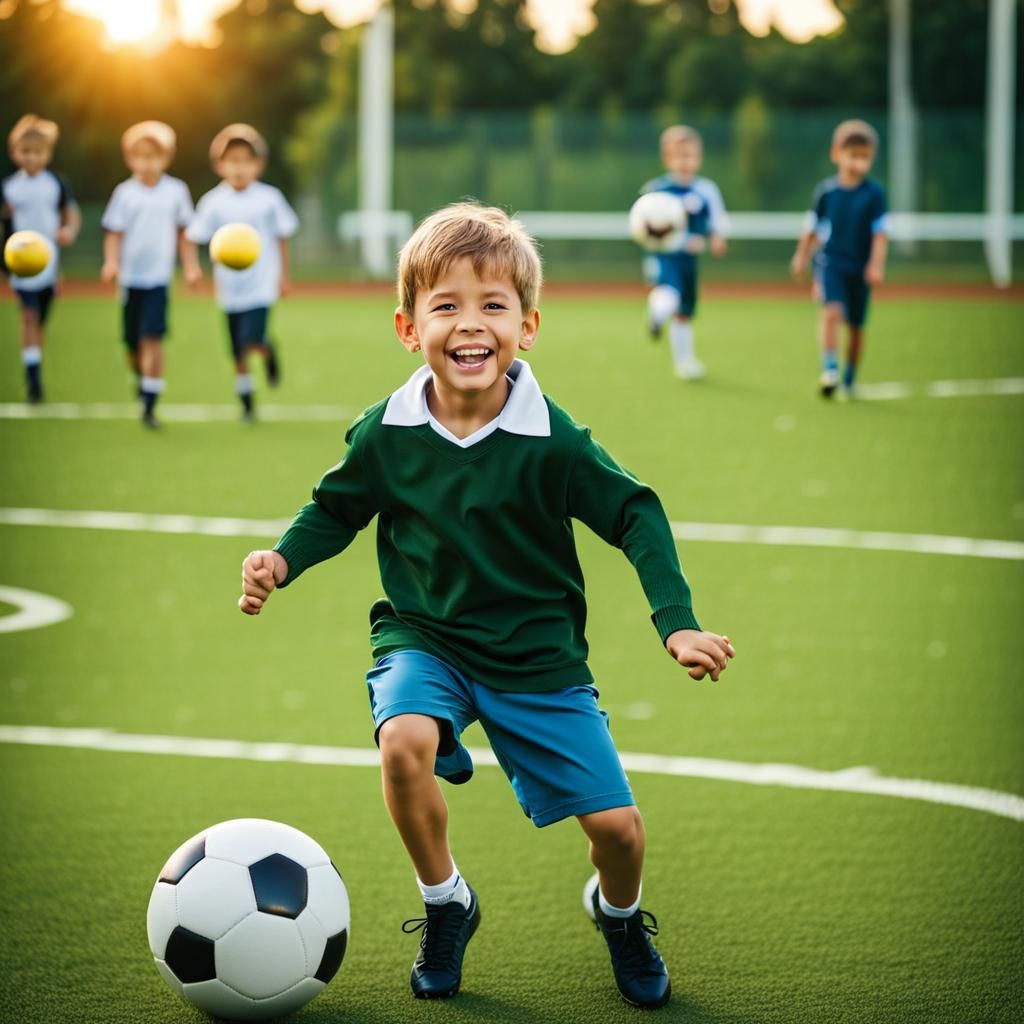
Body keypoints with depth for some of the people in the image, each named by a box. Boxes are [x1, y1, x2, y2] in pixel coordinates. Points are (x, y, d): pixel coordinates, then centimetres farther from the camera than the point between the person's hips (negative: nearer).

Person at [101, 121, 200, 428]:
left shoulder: (176, 191, 0)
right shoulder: (125, 193, -1)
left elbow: (184, 231, 10)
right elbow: (114, 232, -1)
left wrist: (190, 265, 5)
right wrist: (111, 261, -16)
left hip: (159, 278, -1)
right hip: (131, 277, 1)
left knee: (152, 340, -13)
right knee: (133, 344, 10)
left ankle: (149, 406, -10)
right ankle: (142, 381, 41)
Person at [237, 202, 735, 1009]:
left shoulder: (552, 440, -17)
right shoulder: (386, 435, -11)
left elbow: (635, 516, -9)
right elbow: (337, 509, 6)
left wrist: (678, 624, -18)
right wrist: (283, 560, -12)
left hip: (538, 652, 0)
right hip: (425, 639, 1)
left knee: (617, 826, -5)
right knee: (404, 742, -33)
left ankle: (620, 914, 35)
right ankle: (445, 905, -4)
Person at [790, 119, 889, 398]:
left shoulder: (875, 193, -6)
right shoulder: (826, 191, -2)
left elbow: (880, 232, -6)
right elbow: (812, 228, 11)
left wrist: (876, 265, -16)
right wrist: (802, 256, 20)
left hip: (860, 268, 1)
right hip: (830, 262, -1)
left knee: (856, 326, 9)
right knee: (832, 311, -24)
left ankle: (849, 380, 25)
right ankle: (829, 369, -25)